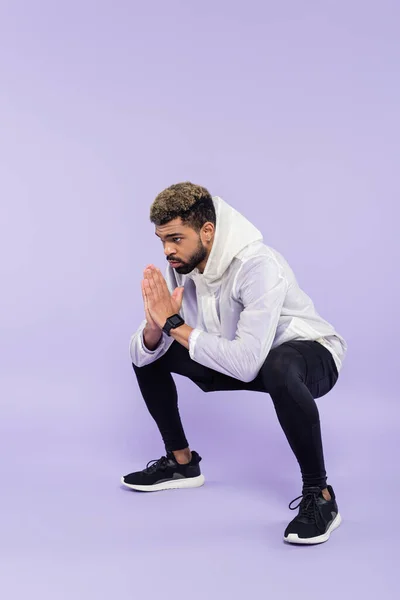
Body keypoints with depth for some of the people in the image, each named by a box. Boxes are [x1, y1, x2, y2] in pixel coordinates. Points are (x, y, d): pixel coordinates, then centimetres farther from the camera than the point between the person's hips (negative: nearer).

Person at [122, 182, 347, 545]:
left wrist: (175, 324, -33)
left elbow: (246, 362, -40)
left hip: (310, 354, -7)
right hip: (241, 360, 7)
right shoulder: (180, 268, -10)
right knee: (146, 353, 2)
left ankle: (319, 495, -24)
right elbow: (144, 354, -8)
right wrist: (155, 325, -31)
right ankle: (181, 462, 14)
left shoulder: (258, 267, -32)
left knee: (278, 368, -43)